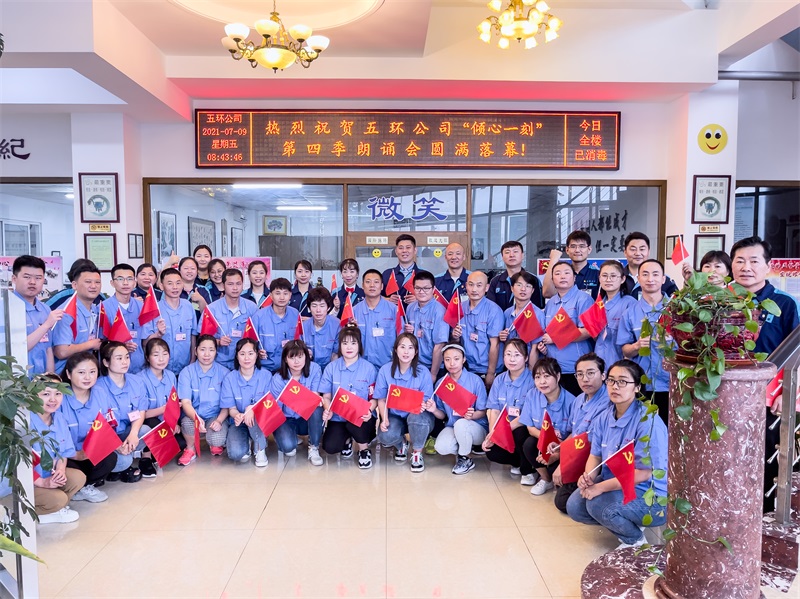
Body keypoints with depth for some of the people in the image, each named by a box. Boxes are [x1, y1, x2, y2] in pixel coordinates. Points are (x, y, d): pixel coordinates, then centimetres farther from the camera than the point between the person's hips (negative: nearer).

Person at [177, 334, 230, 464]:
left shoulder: (224, 372, -5)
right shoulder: (187, 372, -5)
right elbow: (186, 402, -12)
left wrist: (219, 420, -23)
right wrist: (196, 418, -33)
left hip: (216, 415, 0)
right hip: (193, 415, 1)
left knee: (216, 439, -30)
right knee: (188, 423, -35)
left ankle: (216, 443, 11)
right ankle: (190, 449, 0)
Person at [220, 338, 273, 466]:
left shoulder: (266, 375, -7)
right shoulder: (229, 378, -5)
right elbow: (231, 408, -5)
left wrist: (252, 408, -29)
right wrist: (237, 415, -31)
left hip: (260, 421, 0)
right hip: (239, 422, 0)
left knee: (255, 416, -37)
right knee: (235, 453, -29)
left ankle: (260, 449, -8)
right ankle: (246, 444, 10)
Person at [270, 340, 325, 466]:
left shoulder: (314, 369, -13)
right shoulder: (278, 378, -15)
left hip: (307, 418, 2)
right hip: (286, 420, -2)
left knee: (316, 408, -33)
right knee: (288, 446, -32)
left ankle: (313, 449, -15)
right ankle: (290, 437, 7)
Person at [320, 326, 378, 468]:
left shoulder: (369, 368, -2)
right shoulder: (331, 367, 2)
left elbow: (374, 398, -2)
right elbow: (326, 396, 4)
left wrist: (369, 410, -24)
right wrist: (328, 410, -17)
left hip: (361, 418, -1)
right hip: (338, 417, 2)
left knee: (355, 423, -36)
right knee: (330, 447, -22)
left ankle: (364, 449, -1)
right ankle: (347, 439, 16)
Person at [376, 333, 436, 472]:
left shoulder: (423, 372, -10)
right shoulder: (385, 370, -6)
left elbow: (426, 401, -8)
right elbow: (382, 399, -1)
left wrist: (423, 406, -32)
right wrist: (384, 419, -17)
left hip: (417, 415, -1)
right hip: (395, 416, 1)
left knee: (417, 418, -38)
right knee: (385, 436, -32)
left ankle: (417, 453, -6)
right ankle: (401, 444, 10)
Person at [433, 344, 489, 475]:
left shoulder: (475, 380, -10)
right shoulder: (441, 383, 0)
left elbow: (483, 412, -8)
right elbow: (442, 414, 5)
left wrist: (472, 415, -30)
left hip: (477, 427, -3)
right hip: (451, 426, 3)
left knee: (460, 424, -36)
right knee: (441, 447, -28)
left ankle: (465, 459, -7)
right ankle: (467, 446, 6)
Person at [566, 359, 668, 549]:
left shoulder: (648, 421, -22)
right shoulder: (604, 418, 1)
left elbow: (644, 473, -23)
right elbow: (595, 455, 6)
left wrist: (601, 487, -24)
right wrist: (588, 476, -18)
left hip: (652, 497, -8)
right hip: (613, 484, 8)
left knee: (599, 504, -30)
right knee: (574, 506, -6)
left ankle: (635, 540, 0)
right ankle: (625, 524, 15)